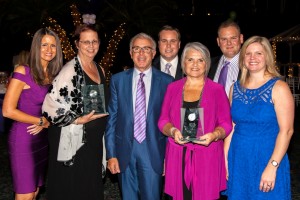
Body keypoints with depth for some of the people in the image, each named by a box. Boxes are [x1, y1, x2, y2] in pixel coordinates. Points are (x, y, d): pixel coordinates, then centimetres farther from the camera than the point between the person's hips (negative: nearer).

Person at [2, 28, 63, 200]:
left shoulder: (55, 75, 6)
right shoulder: (23, 72, -11)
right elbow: (8, 111, -16)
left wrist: (45, 123, -6)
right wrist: (42, 121, -10)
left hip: (43, 139, 6)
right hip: (24, 140, -6)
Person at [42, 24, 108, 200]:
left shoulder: (99, 69, 10)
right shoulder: (71, 70, -14)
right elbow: (50, 106, -18)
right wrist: (78, 120, -20)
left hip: (95, 140, 7)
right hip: (75, 141, -7)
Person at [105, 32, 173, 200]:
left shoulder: (166, 81, -1)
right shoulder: (118, 80, 4)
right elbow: (112, 118, 3)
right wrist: (111, 154, 0)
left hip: (153, 151, -1)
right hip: (125, 151, 2)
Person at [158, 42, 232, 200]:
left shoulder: (217, 90, 3)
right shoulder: (173, 88, 8)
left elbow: (226, 123, 1)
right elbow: (163, 120, 7)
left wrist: (214, 135, -18)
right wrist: (172, 131, -13)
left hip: (207, 156, -1)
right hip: (177, 156, 2)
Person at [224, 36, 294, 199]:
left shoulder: (278, 88, -9)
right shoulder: (236, 88, 5)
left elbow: (286, 130, -13)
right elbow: (231, 126, 7)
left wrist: (272, 167, -18)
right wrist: (225, 159, 2)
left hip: (267, 160, -4)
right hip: (238, 161, 4)